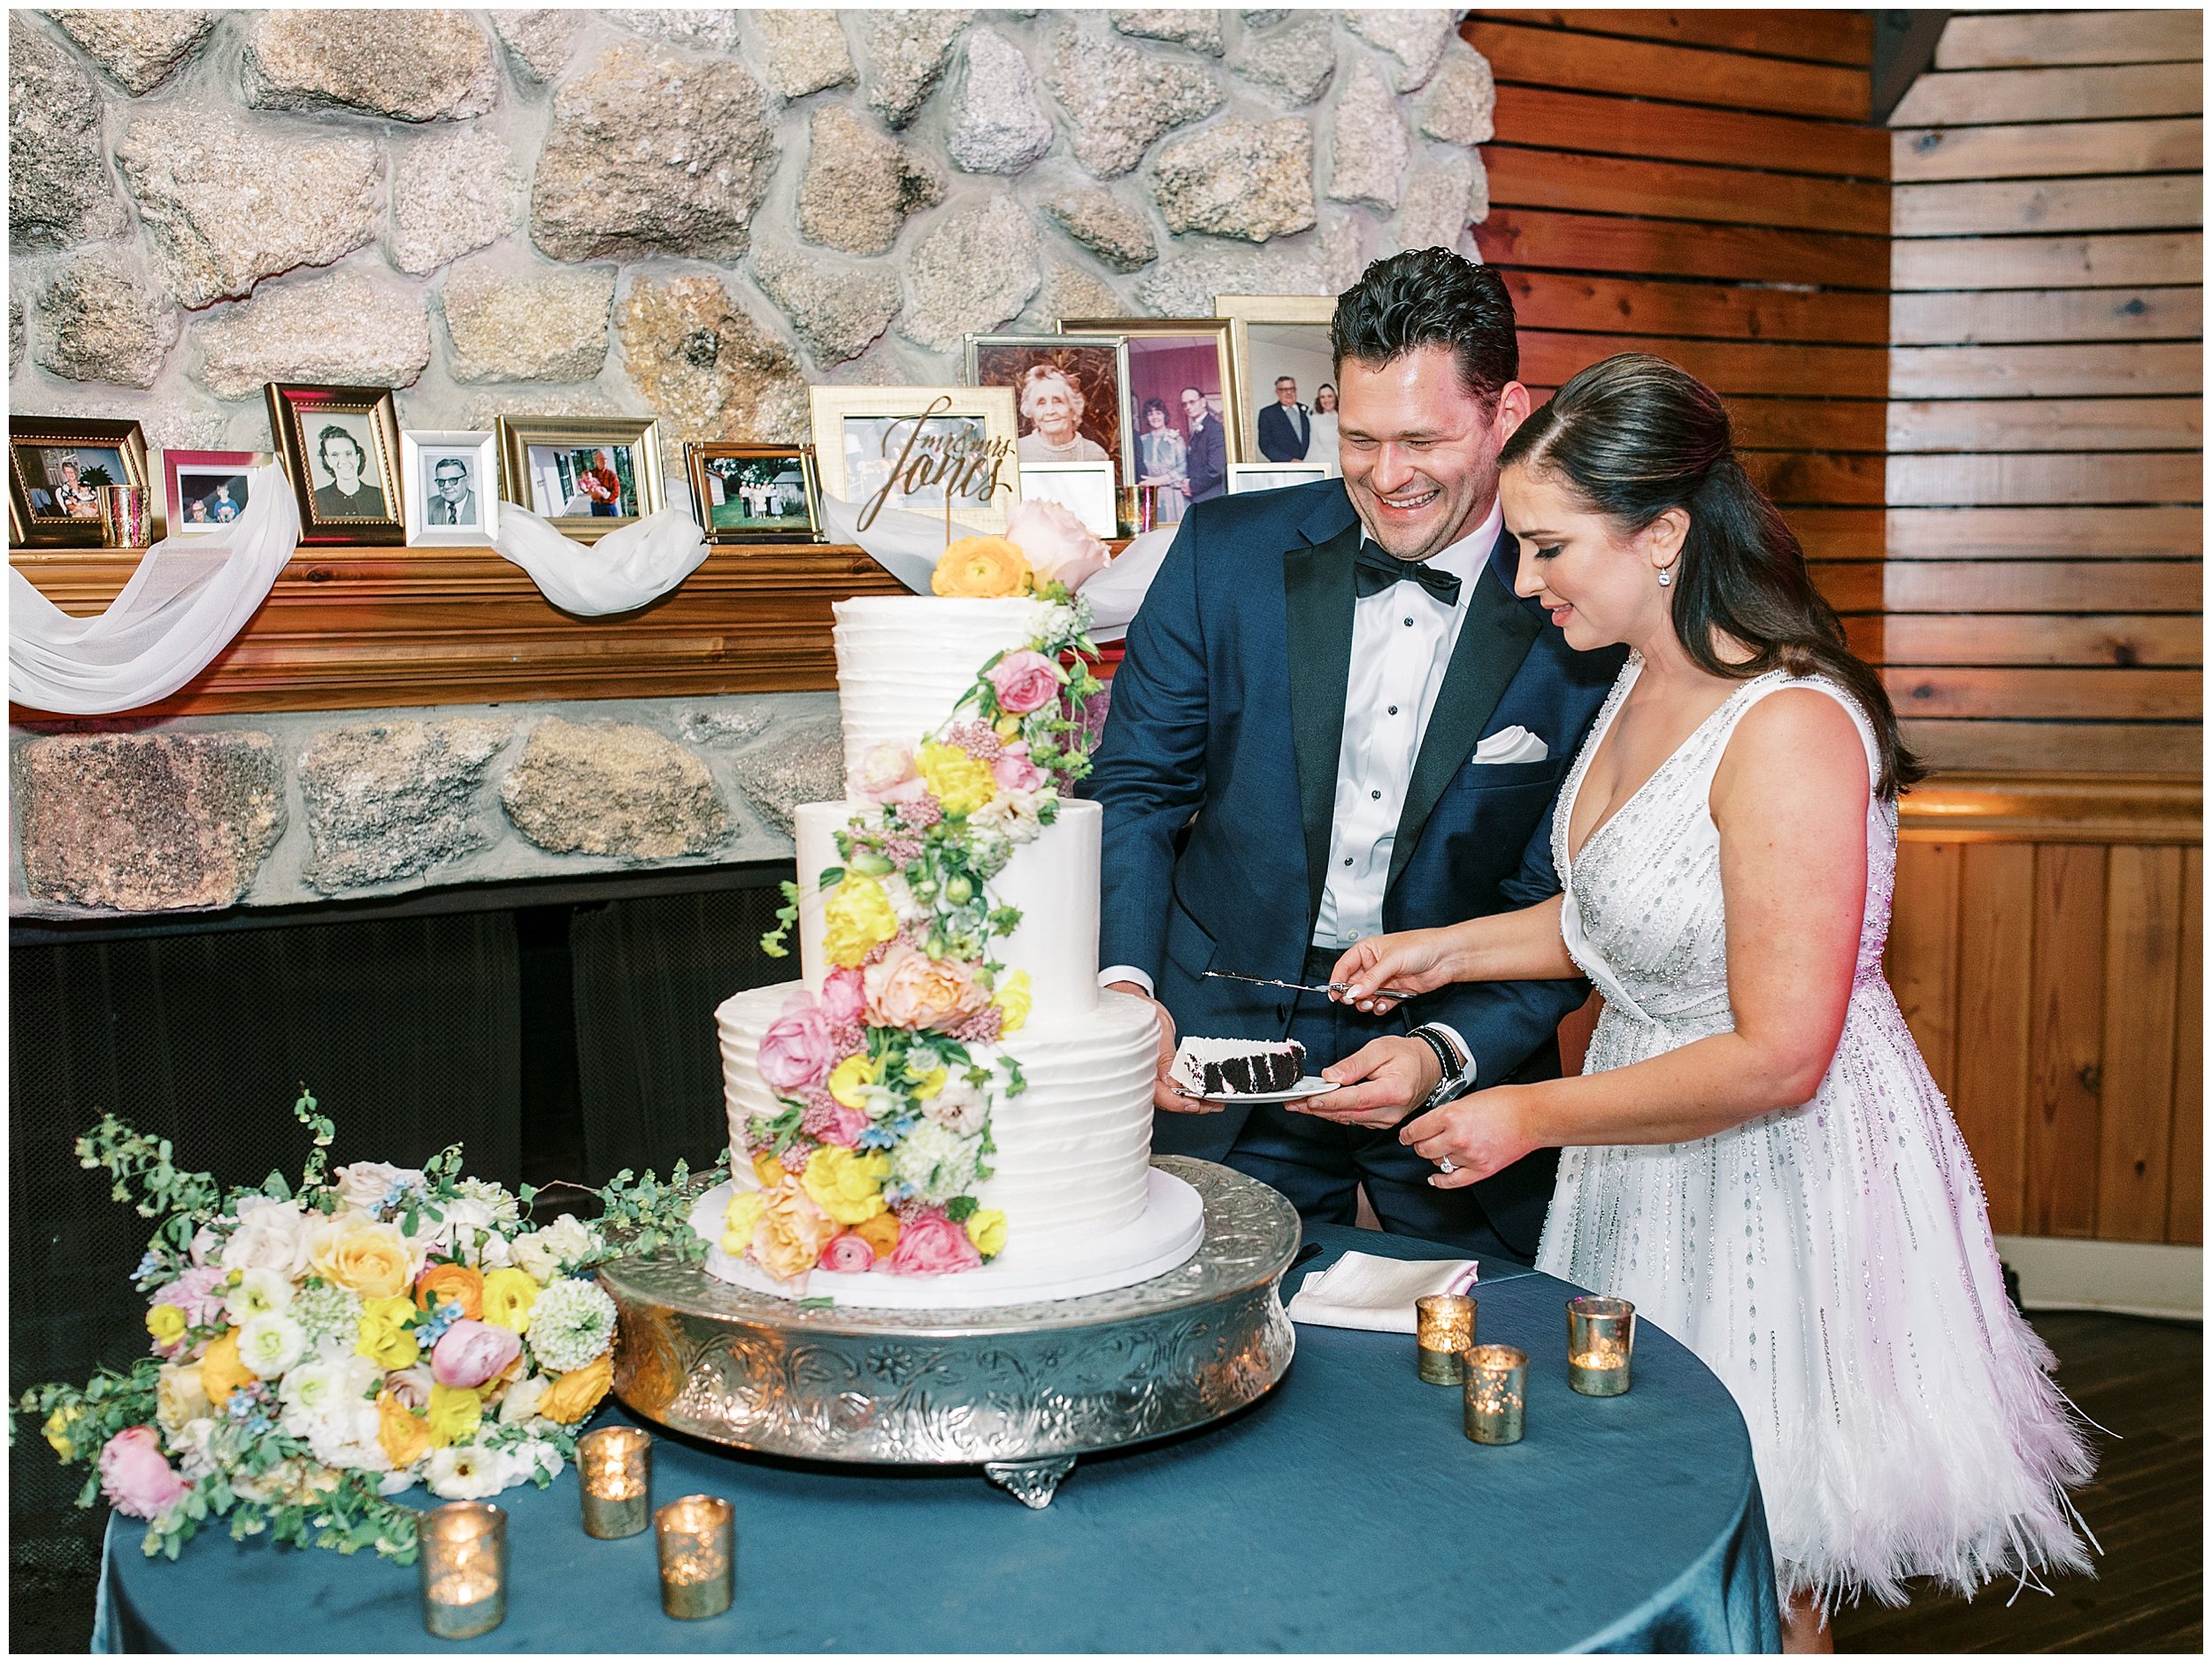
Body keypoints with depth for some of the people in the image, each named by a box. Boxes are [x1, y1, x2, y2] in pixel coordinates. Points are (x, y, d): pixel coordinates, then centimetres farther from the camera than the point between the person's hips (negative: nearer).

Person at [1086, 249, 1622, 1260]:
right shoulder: (1227, 551, -5)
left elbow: (1572, 902, -7)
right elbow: (1134, 787, -1)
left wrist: (1445, 1055, -22)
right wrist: (1124, 982, -16)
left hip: (1467, 1046, 0)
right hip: (1226, 1046, 1)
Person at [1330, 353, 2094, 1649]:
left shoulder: (1790, 729, -26)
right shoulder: (1647, 681, 3)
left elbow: (1776, 1059, -26)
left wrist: (1535, 1117, -17)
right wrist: (1451, 949, 6)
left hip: (1777, 1184, -8)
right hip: (1655, 1163, 9)